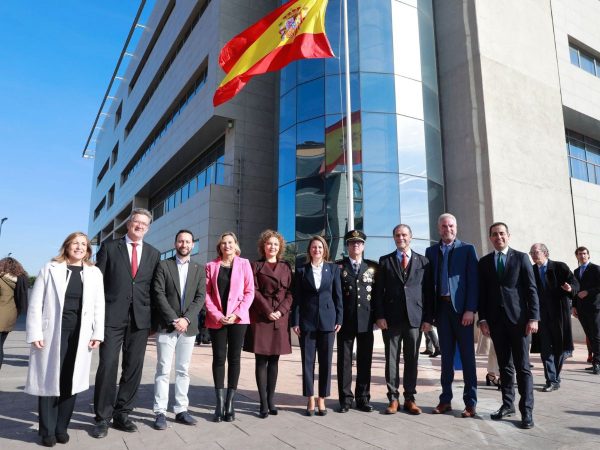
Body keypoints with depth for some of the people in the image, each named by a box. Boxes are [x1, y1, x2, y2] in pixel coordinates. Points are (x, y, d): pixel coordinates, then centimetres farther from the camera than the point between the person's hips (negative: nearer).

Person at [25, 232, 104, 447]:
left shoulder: (95, 273, 8)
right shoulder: (50, 269, 3)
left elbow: (99, 306, 6)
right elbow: (36, 303, 0)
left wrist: (97, 333, -1)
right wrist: (35, 333, -8)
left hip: (80, 335, 2)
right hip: (52, 332, -2)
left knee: (71, 381, 8)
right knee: (49, 380, 5)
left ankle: (61, 427, 22)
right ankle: (47, 431, 19)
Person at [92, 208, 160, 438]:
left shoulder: (154, 254, 11)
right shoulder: (109, 247, 5)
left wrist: (153, 315, 3)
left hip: (141, 318, 3)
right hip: (112, 315, -2)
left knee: (133, 367, 7)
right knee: (108, 365, -2)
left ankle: (122, 414, 20)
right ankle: (103, 417, 11)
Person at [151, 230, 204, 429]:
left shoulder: (198, 269, 10)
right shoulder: (164, 265, 2)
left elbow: (200, 297, 3)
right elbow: (159, 294, -6)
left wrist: (186, 319, -11)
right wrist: (173, 319, -14)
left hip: (188, 326, 3)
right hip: (166, 325, -3)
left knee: (183, 370, 9)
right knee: (163, 370, 0)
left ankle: (181, 410, 17)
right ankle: (160, 412, 8)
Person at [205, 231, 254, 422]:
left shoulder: (244, 264, 4)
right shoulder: (211, 266, 7)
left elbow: (249, 292, 1)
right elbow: (207, 293, 2)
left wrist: (237, 314, -10)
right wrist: (216, 315, -10)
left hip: (238, 319, 0)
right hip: (216, 319, 1)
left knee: (234, 358, 4)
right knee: (219, 358, 3)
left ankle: (230, 402, 11)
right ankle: (220, 402, 9)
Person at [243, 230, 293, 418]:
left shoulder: (286, 267, 13)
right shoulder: (256, 265, 6)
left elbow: (290, 292, 7)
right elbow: (254, 291, -2)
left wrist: (281, 310, -8)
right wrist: (268, 311, -11)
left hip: (281, 317, 3)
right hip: (261, 317, -2)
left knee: (274, 360, 7)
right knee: (261, 360, -1)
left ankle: (271, 400, 15)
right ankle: (263, 403, 3)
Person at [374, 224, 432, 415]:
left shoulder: (423, 261, 9)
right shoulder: (385, 261, 7)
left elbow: (428, 291, 6)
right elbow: (379, 291, 3)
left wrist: (428, 318, 0)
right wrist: (379, 316, -5)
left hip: (415, 318, 1)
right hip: (391, 318, 0)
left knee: (412, 360, 7)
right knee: (391, 359, 4)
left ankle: (410, 399, 18)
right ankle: (393, 398, 14)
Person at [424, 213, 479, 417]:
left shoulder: (467, 249, 3)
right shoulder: (431, 251, 10)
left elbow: (473, 280, -4)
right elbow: (429, 281, 7)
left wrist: (470, 309, -13)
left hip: (461, 308, -3)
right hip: (441, 307, 3)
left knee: (467, 356, 4)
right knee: (446, 356, 10)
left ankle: (470, 402, 12)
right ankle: (445, 400, 18)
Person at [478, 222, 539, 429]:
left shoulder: (521, 257, 3)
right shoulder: (484, 262, 9)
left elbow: (531, 289, -1)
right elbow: (482, 293, 8)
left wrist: (533, 318, -8)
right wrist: (482, 319, 1)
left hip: (518, 318, -2)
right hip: (496, 320, 2)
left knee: (522, 366, 0)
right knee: (504, 365, 10)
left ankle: (526, 410, 6)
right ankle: (508, 404, 18)